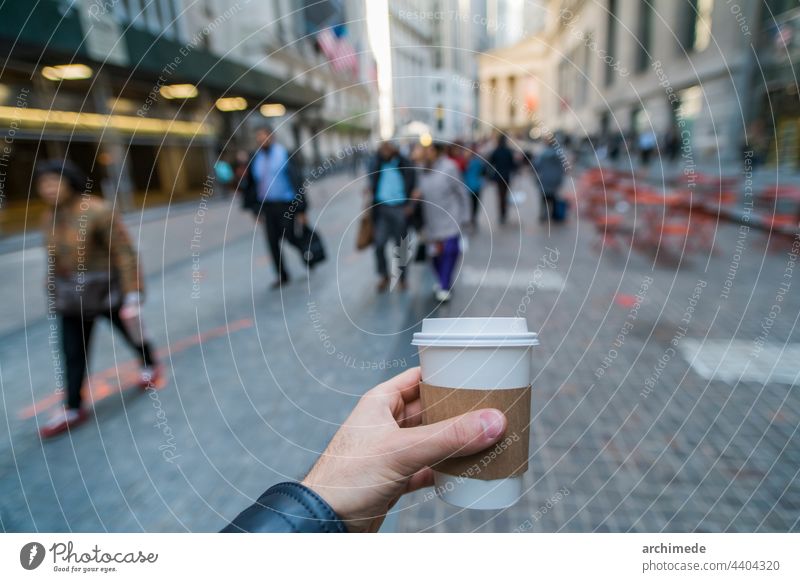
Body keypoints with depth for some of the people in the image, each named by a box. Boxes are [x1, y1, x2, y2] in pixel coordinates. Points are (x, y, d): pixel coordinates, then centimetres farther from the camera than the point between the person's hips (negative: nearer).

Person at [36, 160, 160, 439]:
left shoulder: (97, 211, -20)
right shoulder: (49, 218, 1)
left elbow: (124, 253, -19)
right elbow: (54, 258, 12)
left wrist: (132, 293, -21)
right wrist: (53, 292, 17)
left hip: (105, 292, -5)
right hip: (71, 298, 5)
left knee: (131, 334, 16)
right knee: (73, 354, 7)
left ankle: (150, 366, 44)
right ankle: (72, 409, 18)